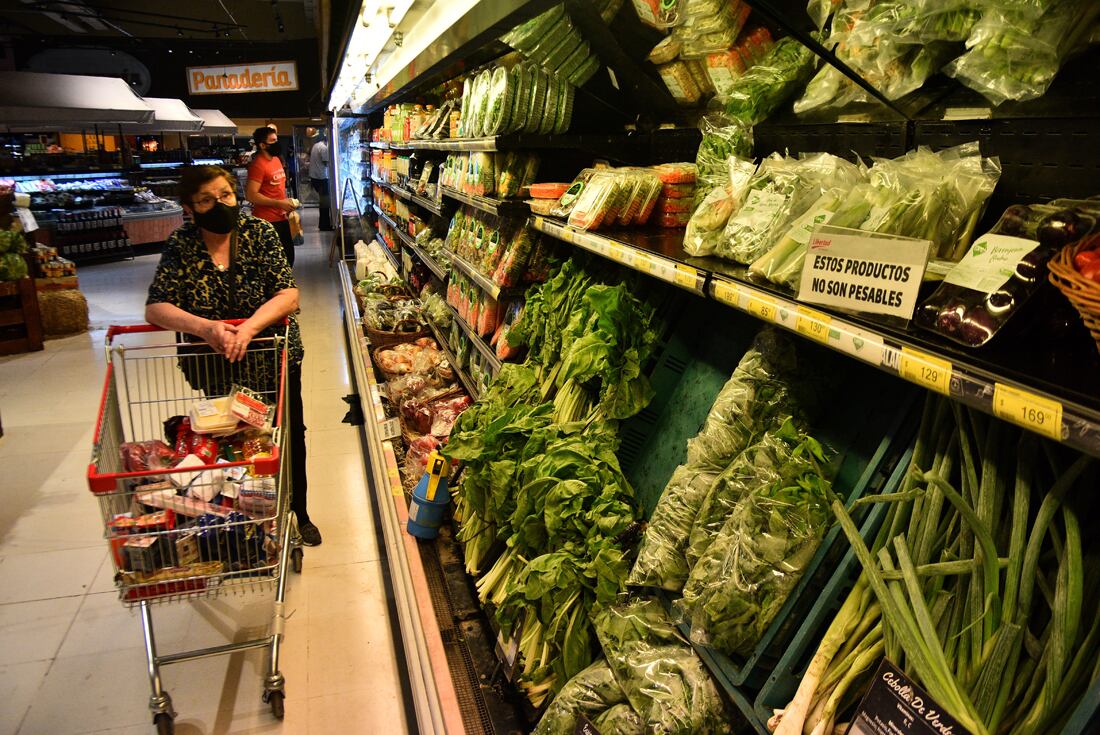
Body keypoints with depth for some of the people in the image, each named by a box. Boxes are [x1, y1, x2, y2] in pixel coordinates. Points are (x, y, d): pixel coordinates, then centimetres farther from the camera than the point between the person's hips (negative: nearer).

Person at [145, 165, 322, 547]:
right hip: (215, 369, 0)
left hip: (275, 360, 0)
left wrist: (248, 328, -34)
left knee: (289, 437, 12)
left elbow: (288, 295, -18)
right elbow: (155, 308, -14)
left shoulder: (260, 233, -10)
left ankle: (298, 515, 34)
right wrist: (204, 327, -33)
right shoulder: (181, 246, -8)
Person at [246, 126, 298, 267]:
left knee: (288, 255, 16)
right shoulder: (258, 164, -16)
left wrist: (287, 203, 13)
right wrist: (279, 203, -20)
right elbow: (251, 195, -22)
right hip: (267, 221, -9)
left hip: (281, 218, 9)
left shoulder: (276, 159, 12)